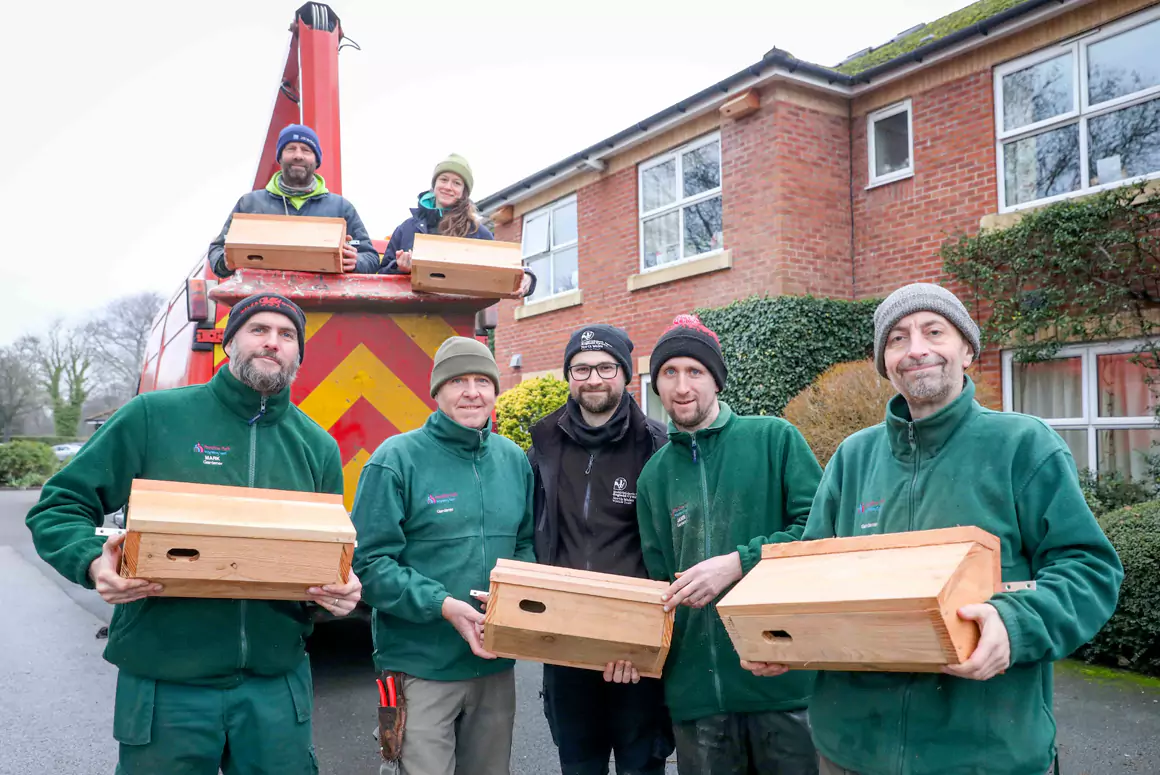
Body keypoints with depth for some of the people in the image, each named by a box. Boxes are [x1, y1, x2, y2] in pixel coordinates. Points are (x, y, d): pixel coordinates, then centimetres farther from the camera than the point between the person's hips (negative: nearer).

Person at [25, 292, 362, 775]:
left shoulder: (318, 447, 6)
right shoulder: (153, 416, -4)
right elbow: (57, 508, 1)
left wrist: (343, 591, -8)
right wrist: (93, 562, -19)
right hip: (164, 685, -2)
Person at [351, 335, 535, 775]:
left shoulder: (514, 459, 5)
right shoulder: (397, 459, -11)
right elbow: (370, 563, -14)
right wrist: (442, 605, -24)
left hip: (496, 664, 6)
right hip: (420, 668, -5)